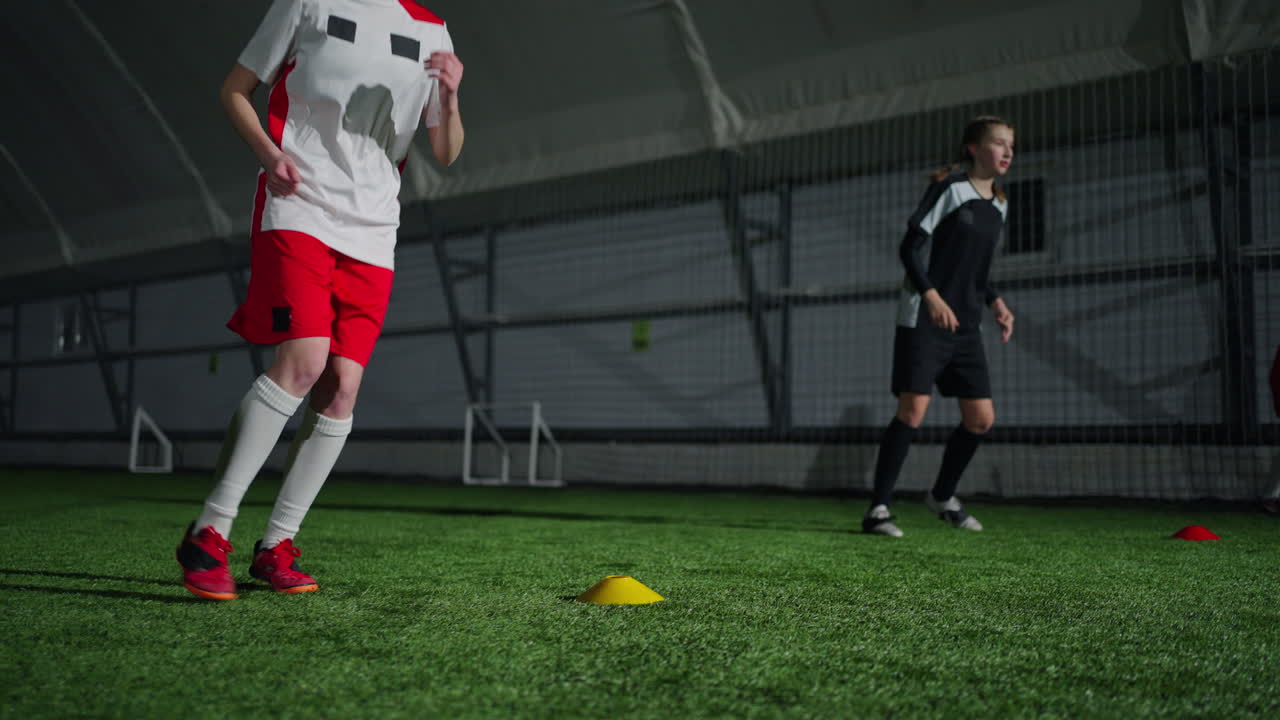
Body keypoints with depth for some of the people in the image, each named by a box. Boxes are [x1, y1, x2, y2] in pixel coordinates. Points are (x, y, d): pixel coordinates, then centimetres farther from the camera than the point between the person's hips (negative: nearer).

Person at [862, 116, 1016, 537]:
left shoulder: (998, 205, 16)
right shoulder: (948, 187, -5)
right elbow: (911, 247, -11)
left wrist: (996, 304, 8)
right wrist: (931, 296, -23)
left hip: (966, 328, 7)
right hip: (923, 320, -7)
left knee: (982, 418, 5)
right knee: (913, 410, -14)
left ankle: (942, 496, 27)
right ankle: (878, 510, -7)